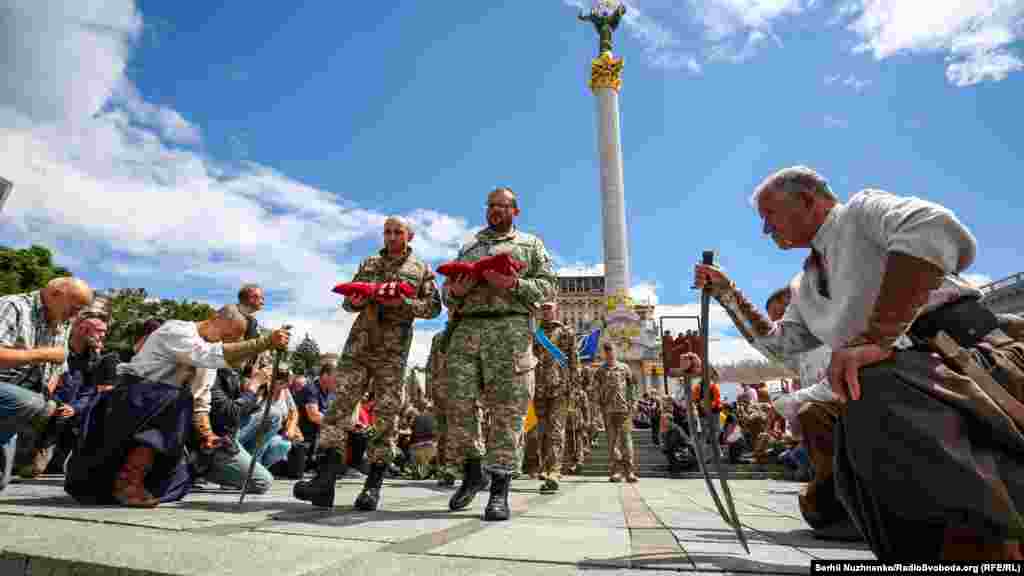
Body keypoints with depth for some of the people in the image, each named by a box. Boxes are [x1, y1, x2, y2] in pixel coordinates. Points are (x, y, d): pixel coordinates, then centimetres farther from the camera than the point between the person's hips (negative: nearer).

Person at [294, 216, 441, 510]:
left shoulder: (421, 270, 8)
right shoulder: (368, 264, 18)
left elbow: (433, 306, 0)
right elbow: (348, 300, 19)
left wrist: (403, 303, -15)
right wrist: (355, 301, -6)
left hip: (393, 350, -3)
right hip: (359, 344, 3)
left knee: (386, 413, -1)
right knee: (340, 403, -6)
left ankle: (374, 483, 6)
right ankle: (324, 479, -6)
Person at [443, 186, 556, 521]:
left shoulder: (531, 244, 18)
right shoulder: (468, 248, 26)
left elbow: (548, 286, 6)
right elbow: (446, 291, 22)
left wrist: (514, 284, -12)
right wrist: (456, 290, -3)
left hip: (511, 328, -3)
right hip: (466, 328, 3)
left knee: (507, 410, -7)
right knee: (459, 403, -3)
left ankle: (500, 491, 1)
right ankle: (472, 473, 18)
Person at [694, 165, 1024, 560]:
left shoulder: (861, 210, 1)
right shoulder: (807, 285, 25)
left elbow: (937, 231, -22)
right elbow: (782, 344, 29)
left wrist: (875, 336, -28)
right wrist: (727, 295, 23)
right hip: (910, 377, 8)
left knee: (878, 398, -37)